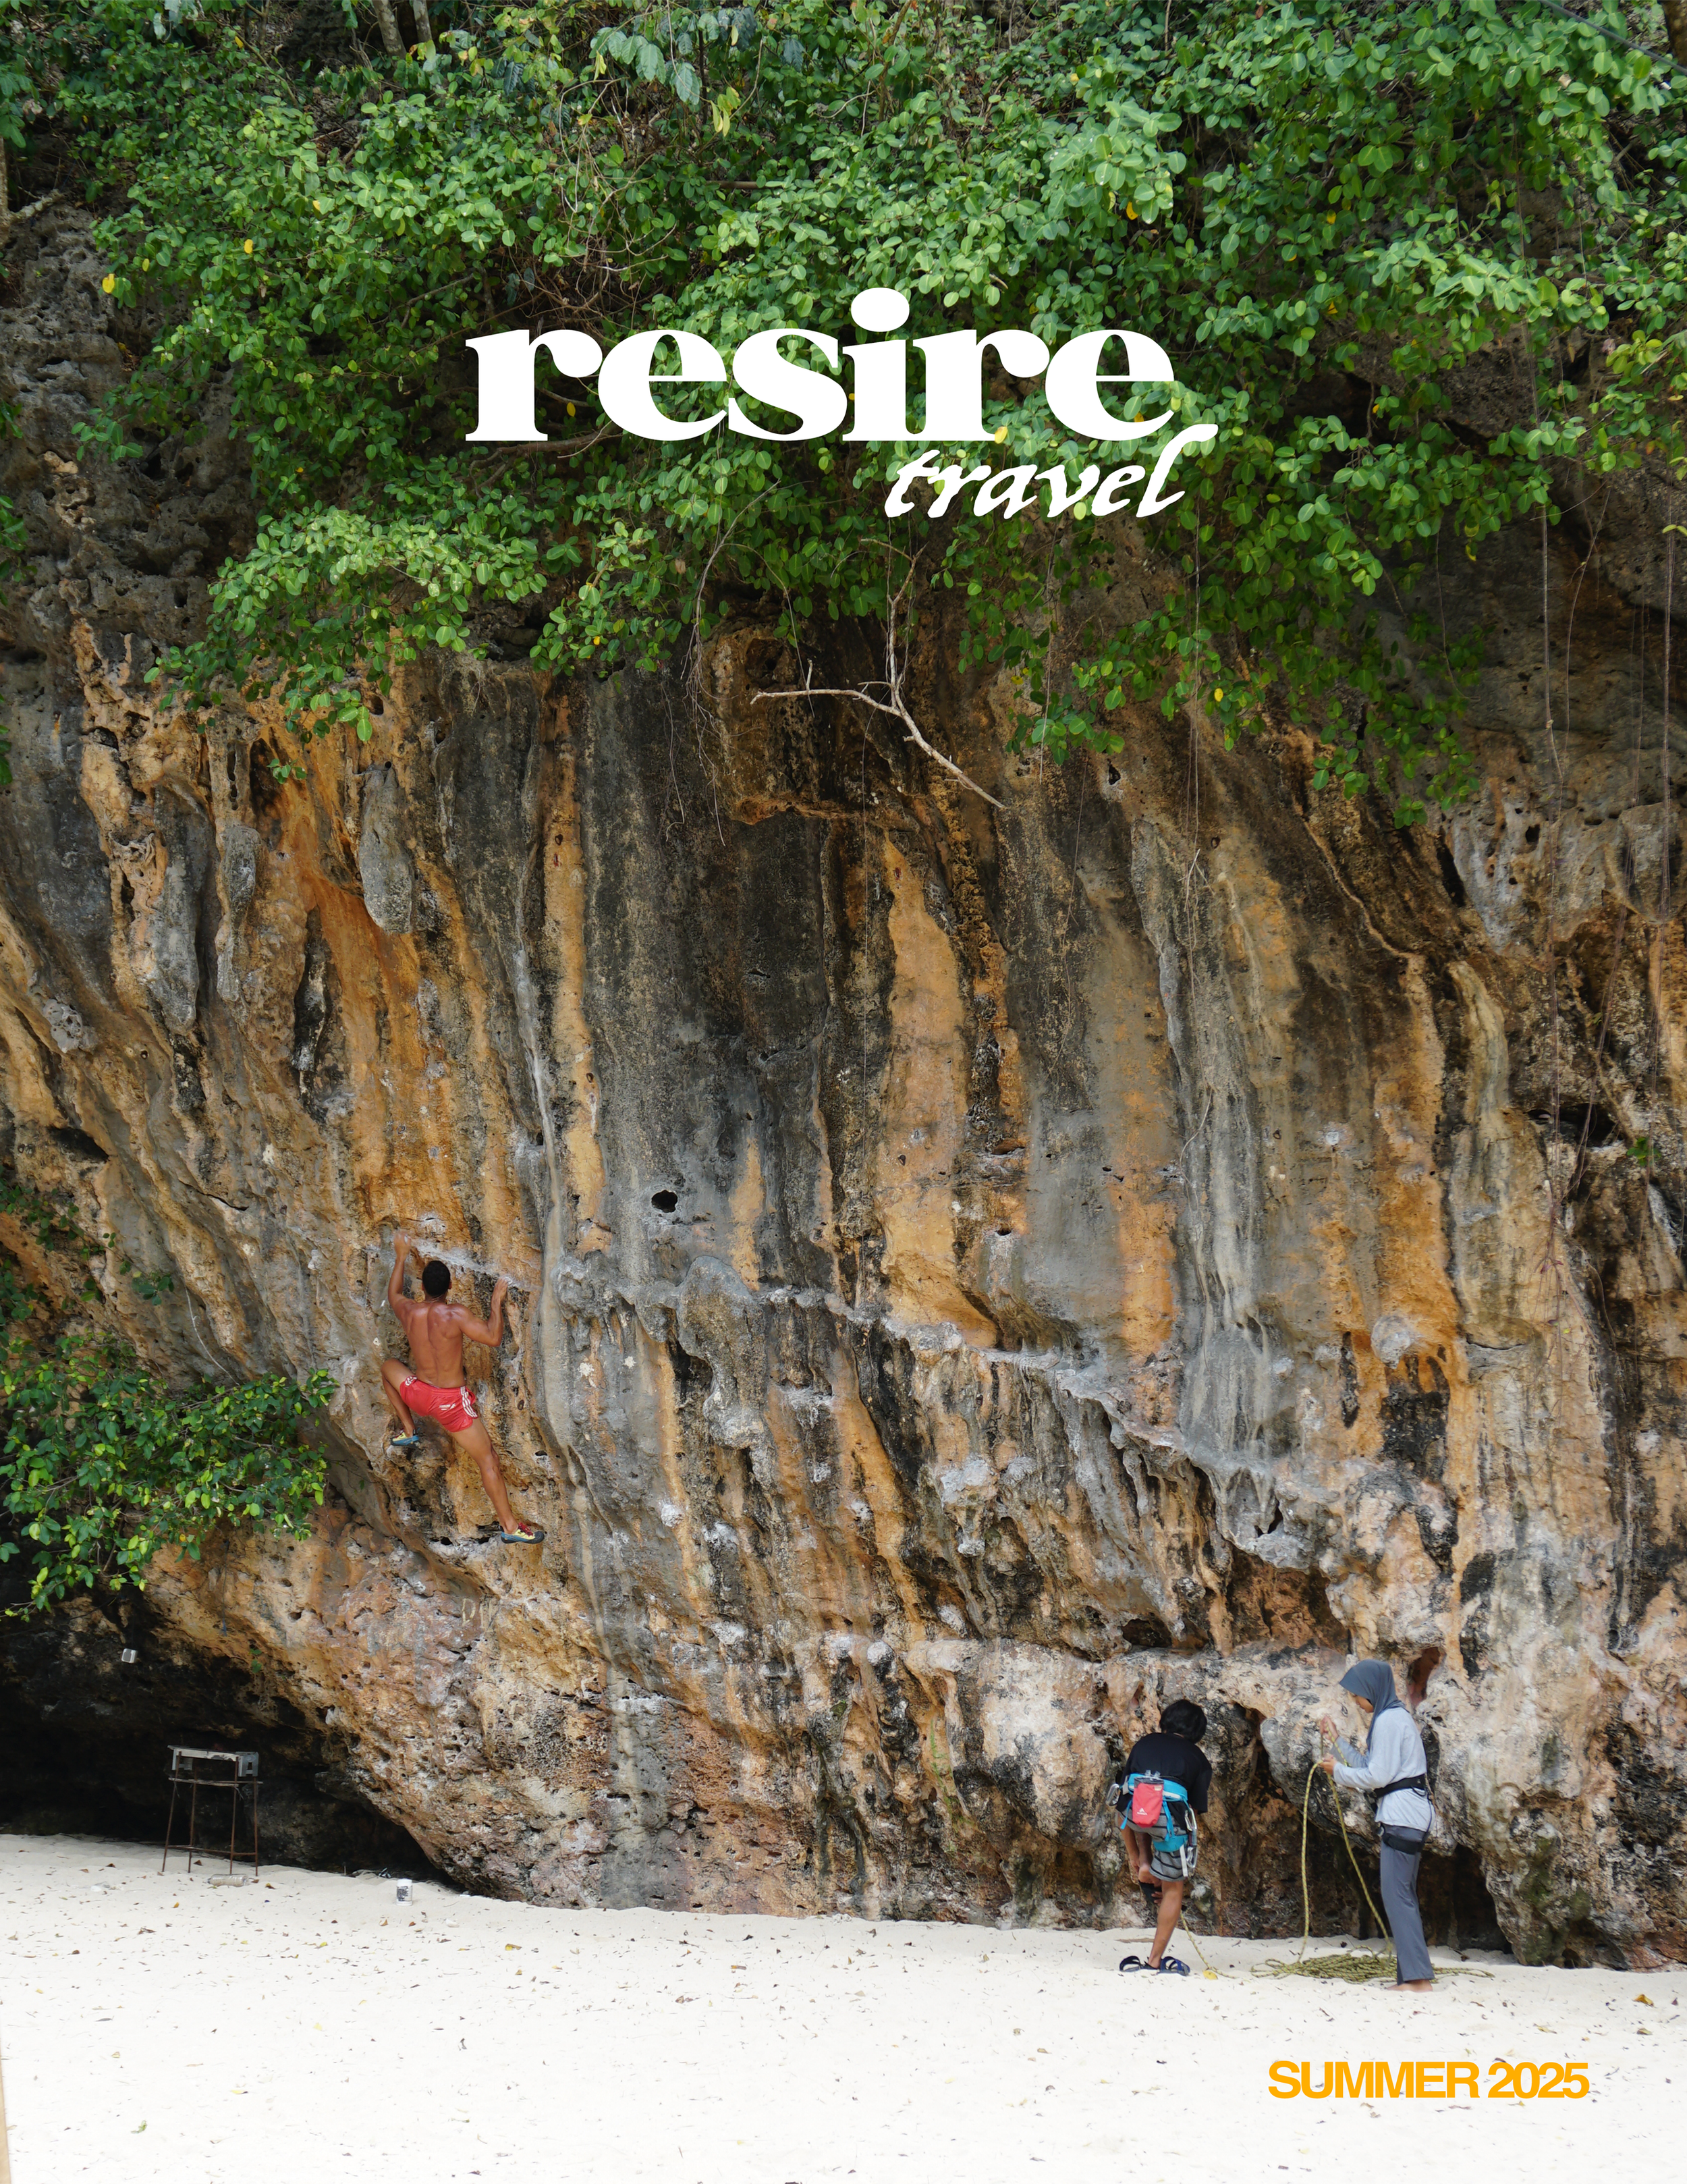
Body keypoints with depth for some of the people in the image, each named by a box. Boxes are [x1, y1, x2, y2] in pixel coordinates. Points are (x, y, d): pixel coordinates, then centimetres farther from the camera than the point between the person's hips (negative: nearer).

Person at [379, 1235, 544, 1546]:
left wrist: (401, 1258, 28)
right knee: (487, 1460, 5)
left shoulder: (410, 1312, -6)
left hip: (418, 1394, 4)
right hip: (452, 1403, -4)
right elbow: (493, 1338, -22)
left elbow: (393, 1294, 17)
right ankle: (510, 1526, 6)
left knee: (389, 1366, 34)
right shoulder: (455, 1315, -21)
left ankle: (407, 1430, 34)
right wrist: (497, 1302, -9)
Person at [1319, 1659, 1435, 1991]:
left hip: (1401, 1816, -11)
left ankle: (1417, 1978, -14)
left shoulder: (1389, 1720, -13)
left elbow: (1378, 1776, -16)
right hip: (1407, 1814, 11)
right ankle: (1411, 1975, 11)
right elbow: (1369, 1766, 20)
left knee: (1397, 1895, -11)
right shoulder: (1393, 1717, 18)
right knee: (1402, 1896, 11)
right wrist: (1337, 1739, 21)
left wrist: (1340, 1771, -2)